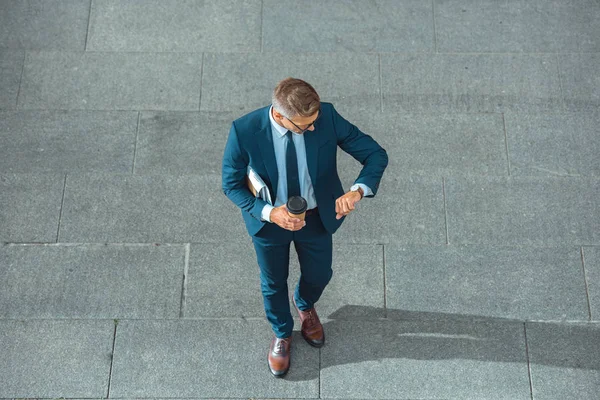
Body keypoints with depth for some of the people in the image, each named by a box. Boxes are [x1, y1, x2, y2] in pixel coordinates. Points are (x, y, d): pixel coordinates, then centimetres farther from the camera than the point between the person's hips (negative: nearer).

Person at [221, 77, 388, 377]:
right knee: (273, 283, 22)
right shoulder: (244, 130, -31)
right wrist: (269, 212, -32)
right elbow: (231, 184, -16)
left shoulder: (327, 116, -28)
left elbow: (375, 154, -21)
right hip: (269, 219, -1)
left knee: (319, 274, 25)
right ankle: (282, 334, 55)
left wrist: (358, 191, -41)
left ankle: (305, 305, 64)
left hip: (318, 217, 2)